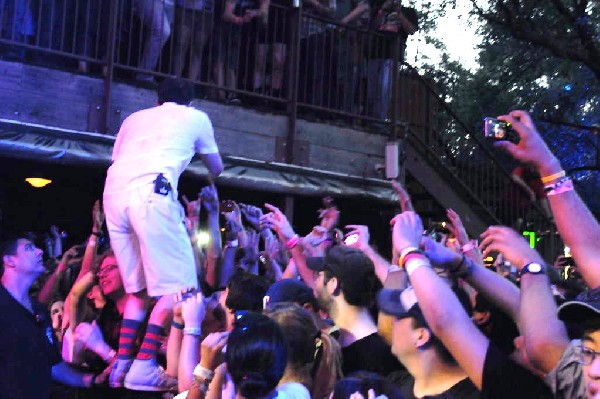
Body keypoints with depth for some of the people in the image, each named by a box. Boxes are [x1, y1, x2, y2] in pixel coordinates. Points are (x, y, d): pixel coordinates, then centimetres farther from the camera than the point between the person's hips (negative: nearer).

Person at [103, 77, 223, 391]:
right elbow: (216, 168, 37)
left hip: (113, 192, 6)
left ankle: (122, 364, 9)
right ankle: (144, 366, -10)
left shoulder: (134, 117, 33)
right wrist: (209, 182, 60)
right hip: (150, 192, -5)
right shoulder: (196, 117, 25)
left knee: (137, 286, 16)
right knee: (179, 285, 0)